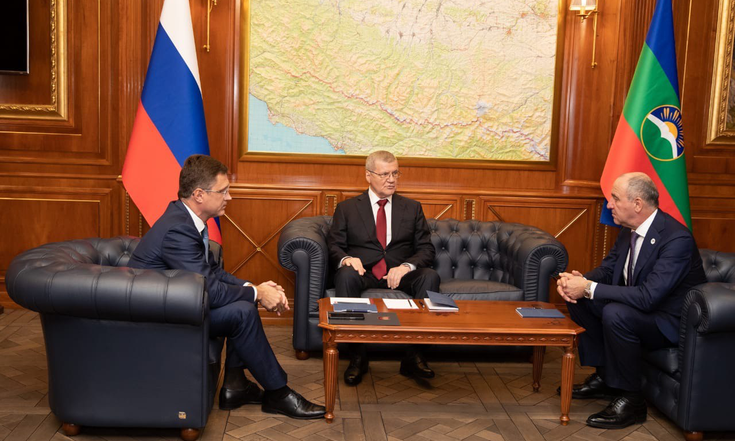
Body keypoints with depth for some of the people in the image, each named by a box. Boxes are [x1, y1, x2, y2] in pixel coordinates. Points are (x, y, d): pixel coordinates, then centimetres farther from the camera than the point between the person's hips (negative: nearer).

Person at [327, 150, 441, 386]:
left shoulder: (412, 208, 16)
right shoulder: (347, 208, 13)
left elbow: (426, 249, 8)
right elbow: (334, 246, 6)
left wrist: (406, 266, -14)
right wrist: (346, 259, -19)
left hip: (400, 274, 1)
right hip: (363, 273, -1)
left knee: (430, 276, -30)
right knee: (346, 275, -35)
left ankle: (414, 355, -28)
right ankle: (357, 355, -30)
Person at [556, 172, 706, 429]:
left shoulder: (677, 238, -28)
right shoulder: (630, 229, -2)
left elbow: (648, 297, -35)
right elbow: (608, 267, 7)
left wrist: (589, 288, -31)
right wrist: (579, 281, -15)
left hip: (671, 322, -9)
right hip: (640, 308, 9)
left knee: (615, 314, -34)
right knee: (578, 299, -1)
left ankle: (630, 400, -16)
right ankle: (604, 376, 9)